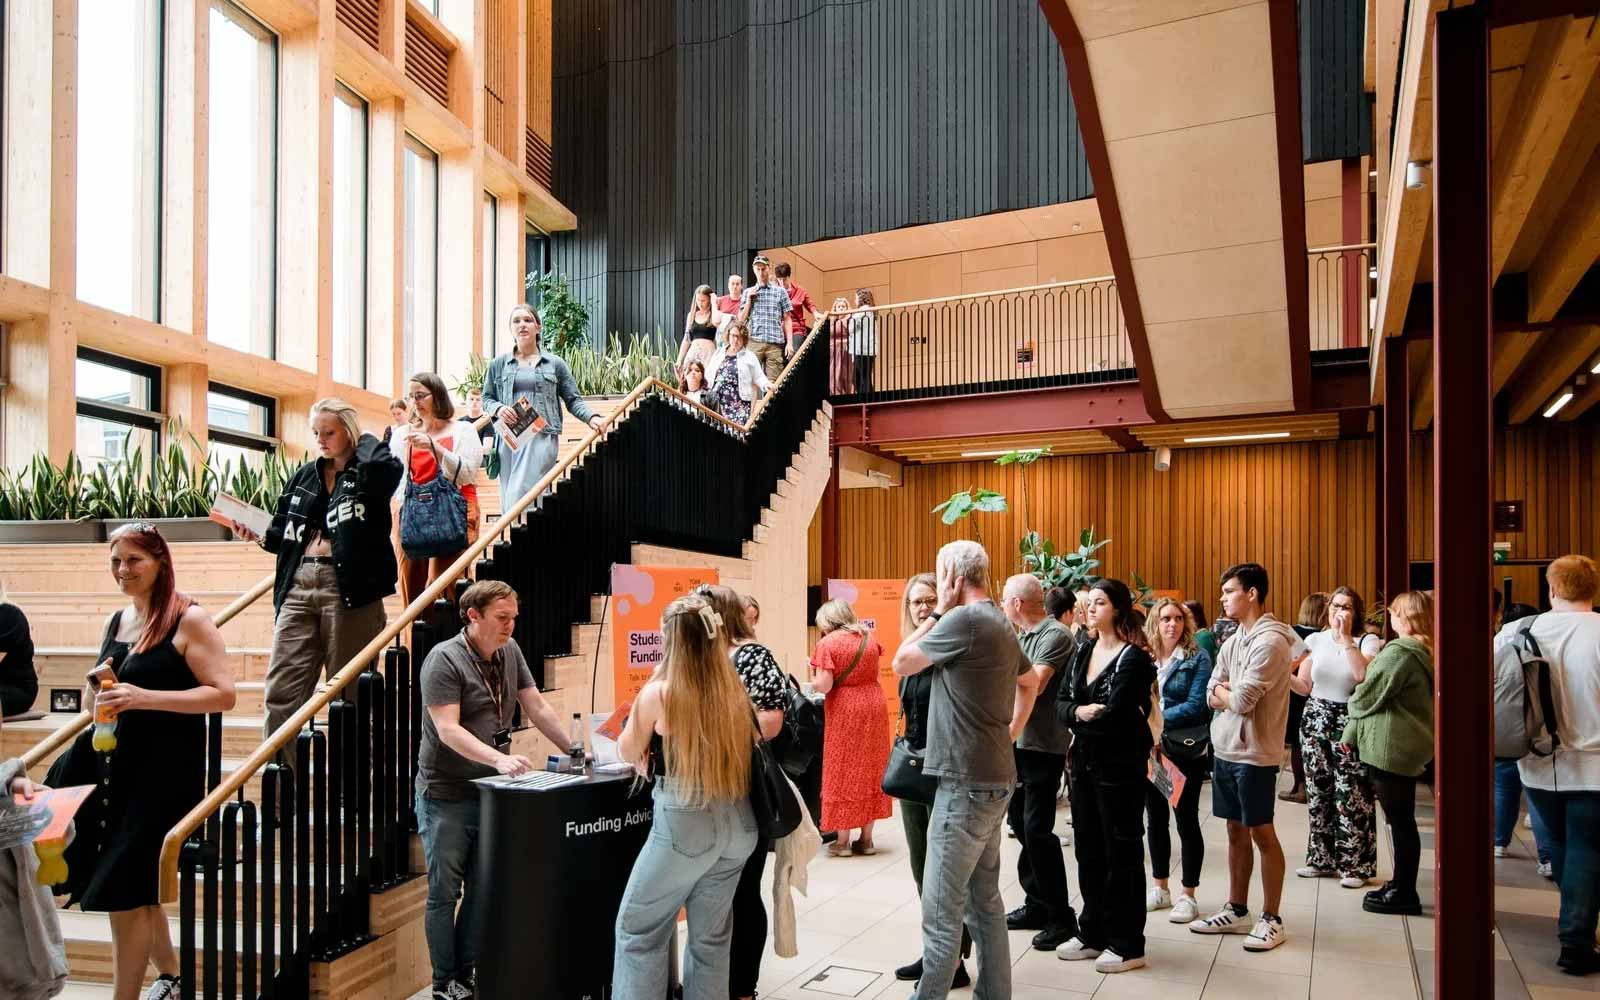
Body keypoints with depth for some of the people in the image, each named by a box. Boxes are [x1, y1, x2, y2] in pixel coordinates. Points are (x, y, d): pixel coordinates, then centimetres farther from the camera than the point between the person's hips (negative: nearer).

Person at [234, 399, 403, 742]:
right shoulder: (304, 476, 17)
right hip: (297, 586, 5)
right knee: (282, 691, 0)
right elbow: (284, 532, 21)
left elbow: (386, 466, -24)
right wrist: (259, 535, 0)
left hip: (349, 589, -5)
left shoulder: (368, 474, 1)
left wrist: (363, 440, -5)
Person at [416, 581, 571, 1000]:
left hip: (490, 792, 6)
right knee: (445, 893, 5)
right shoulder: (444, 660, -16)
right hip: (446, 796, -6)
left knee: (482, 889, 12)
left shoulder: (510, 652, 5)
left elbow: (537, 707, 8)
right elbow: (448, 730, -23)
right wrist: (500, 759, -34)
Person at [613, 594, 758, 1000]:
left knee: (638, 929, 12)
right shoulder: (734, 690, 1)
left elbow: (629, 753, 5)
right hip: (736, 823, 5)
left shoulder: (659, 693, -12)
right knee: (711, 935, 18)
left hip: (685, 824, -5)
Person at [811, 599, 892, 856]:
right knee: (870, 770, 11)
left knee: (843, 772, 5)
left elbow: (823, 686, -15)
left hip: (844, 711, -5)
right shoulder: (869, 637, 7)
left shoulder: (827, 644, -10)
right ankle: (866, 838, 17)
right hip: (873, 706, 5)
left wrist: (813, 677, 4)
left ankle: (843, 841, 9)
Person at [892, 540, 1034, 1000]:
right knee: (984, 898, 16)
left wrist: (940, 612, 0)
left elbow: (901, 663, -6)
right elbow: (1030, 682, 29)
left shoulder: (963, 620, -16)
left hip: (966, 782, -10)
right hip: (996, 776, 10)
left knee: (942, 909, -5)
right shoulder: (1000, 623, 13)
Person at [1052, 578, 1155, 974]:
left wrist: (1081, 715, -7)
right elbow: (1061, 704, 2)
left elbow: (1114, 716, -22)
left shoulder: (1134, 658, -14)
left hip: (1120, 766, -7)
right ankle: (1093, 934, 27)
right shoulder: (1083, 651, 9)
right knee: (1088, 849, 14)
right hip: (1084, 763, 7)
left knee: (1121, 852, 3)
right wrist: (1081, 712, -18)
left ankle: (1127, 945, 14)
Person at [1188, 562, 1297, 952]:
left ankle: (1272, 919, 13)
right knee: (1236, 831, 15)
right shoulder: (1231, 641, 11)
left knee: (1262, 833, 2)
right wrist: (1232, 694, -11)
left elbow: (1240, 701, -21)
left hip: (1254, 754, -8)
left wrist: (1223, 690, -1)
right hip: (1224, 749, 8)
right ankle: (1236, 911, 25)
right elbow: (1212, 697, 8)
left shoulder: (1270, 641, -16)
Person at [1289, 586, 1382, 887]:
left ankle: (1356, 865, 7)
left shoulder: (1368, 641, -4)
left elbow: (1364, 675, -24)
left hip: (1350, 726, -4)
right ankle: (1322, 859, 23)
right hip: (1316, 721, 4)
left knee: (1351, 798, -4)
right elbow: (1304, 687, 9)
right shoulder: (1315, 640, 8)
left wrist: (1346, 638, -19)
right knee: (1318, 794, 10)